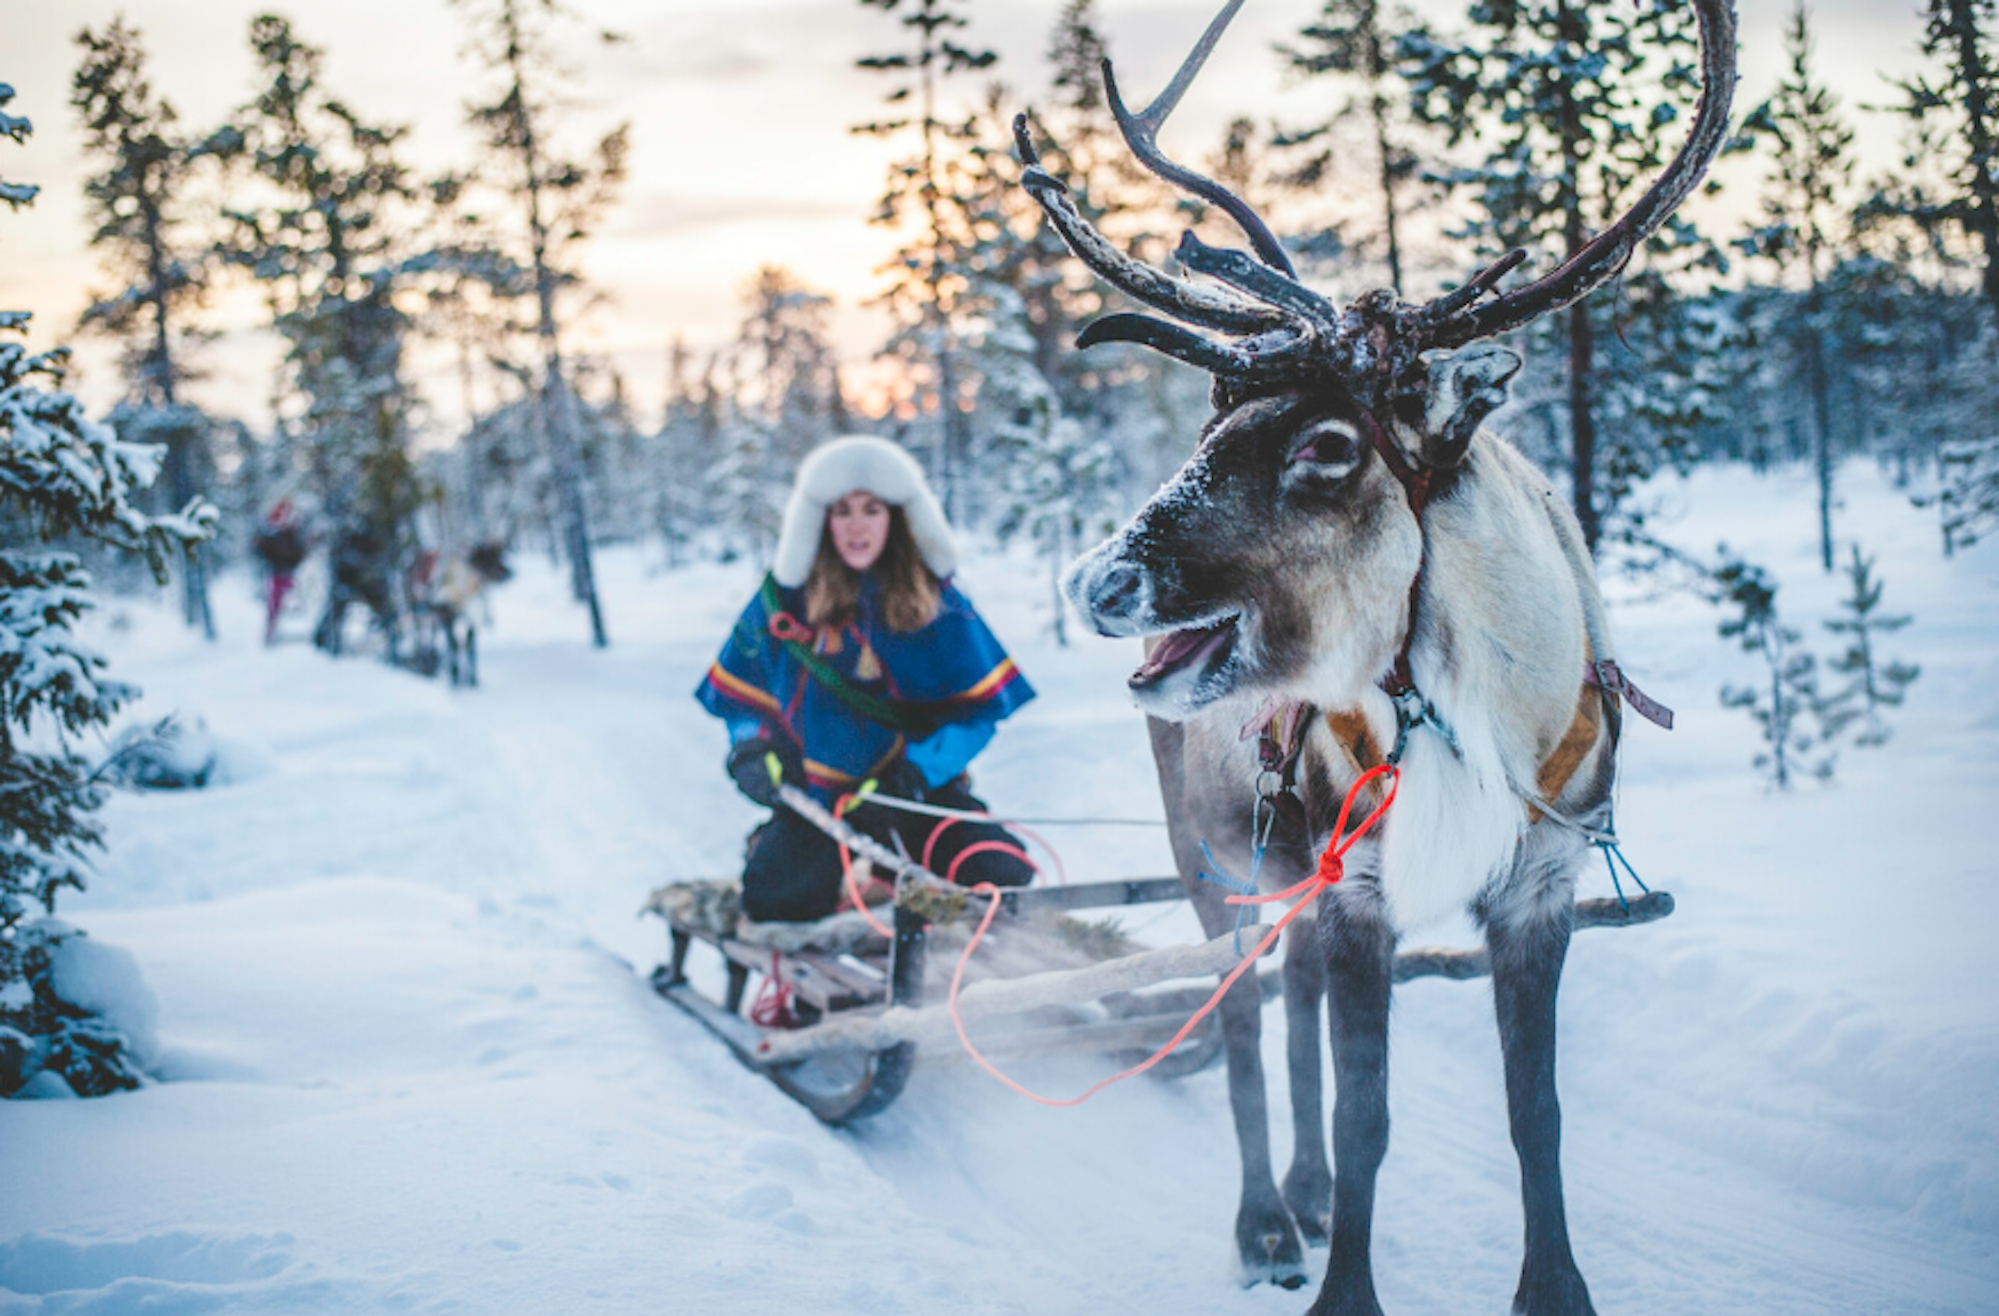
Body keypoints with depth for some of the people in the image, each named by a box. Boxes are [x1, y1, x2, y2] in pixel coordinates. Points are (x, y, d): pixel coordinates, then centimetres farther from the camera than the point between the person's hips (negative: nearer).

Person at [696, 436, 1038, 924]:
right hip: (815, 796, 0)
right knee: (777, 897, -28)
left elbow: (982, 705, -1)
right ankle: (768, 844, 9)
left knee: (1003, 881, -23)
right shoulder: (785, 599, 1)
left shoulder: (936, 601, -1)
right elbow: (741, 694, 11)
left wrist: (923, 765, -15)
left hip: (919, 792, 0)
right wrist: (753, 747, -9)